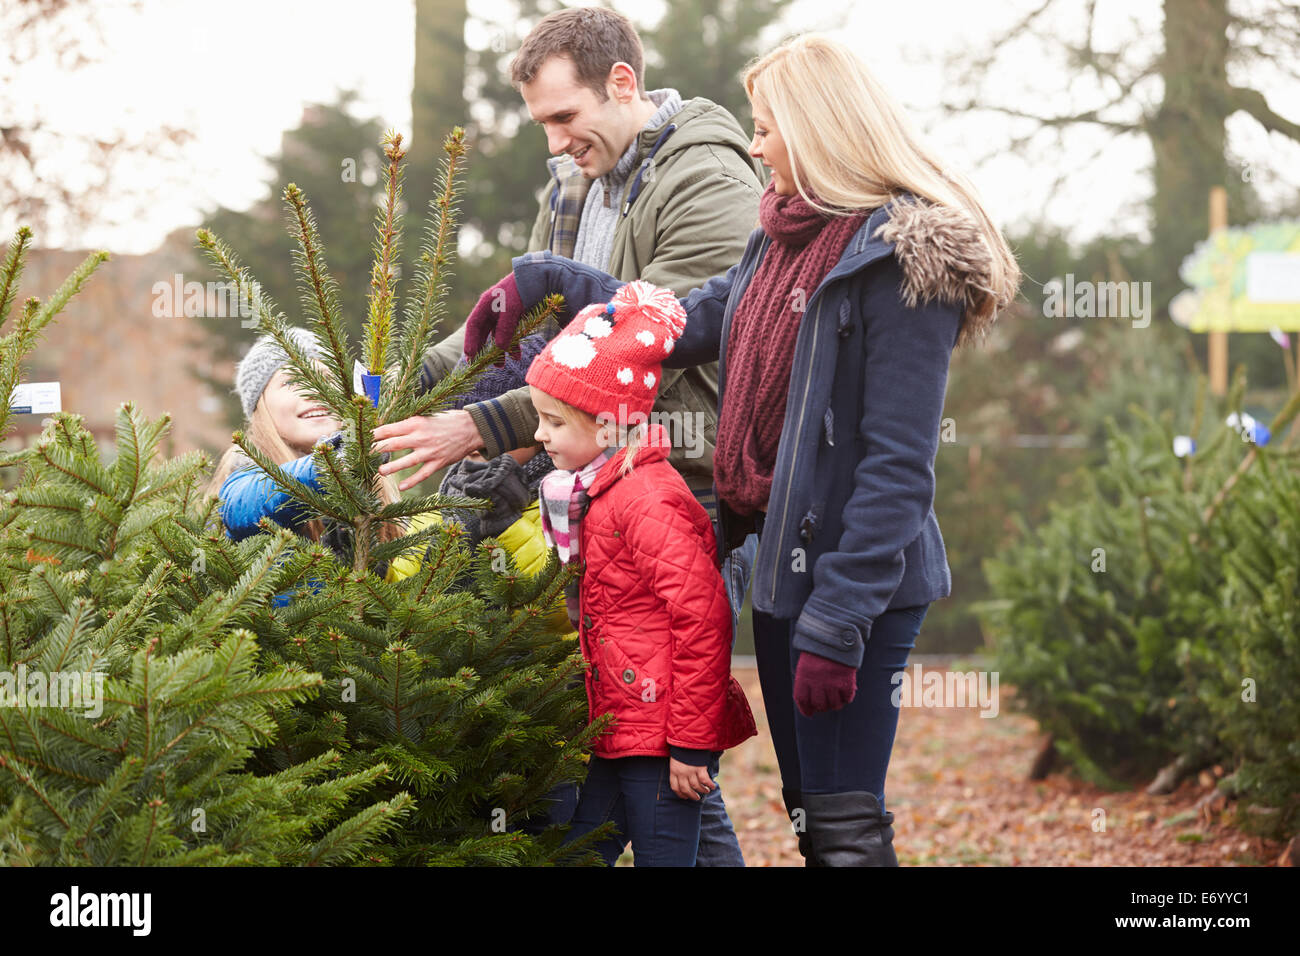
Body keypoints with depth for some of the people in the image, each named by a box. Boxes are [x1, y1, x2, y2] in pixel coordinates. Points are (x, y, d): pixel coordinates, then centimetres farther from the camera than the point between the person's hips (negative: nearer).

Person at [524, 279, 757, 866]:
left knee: (661, 855, -3)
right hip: (618, 736, 10)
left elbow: (703, 619, -20)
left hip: (661, 739, -10)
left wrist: (691, 743, -19)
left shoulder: (650, 502, -17)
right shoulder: (593, 493, 14)